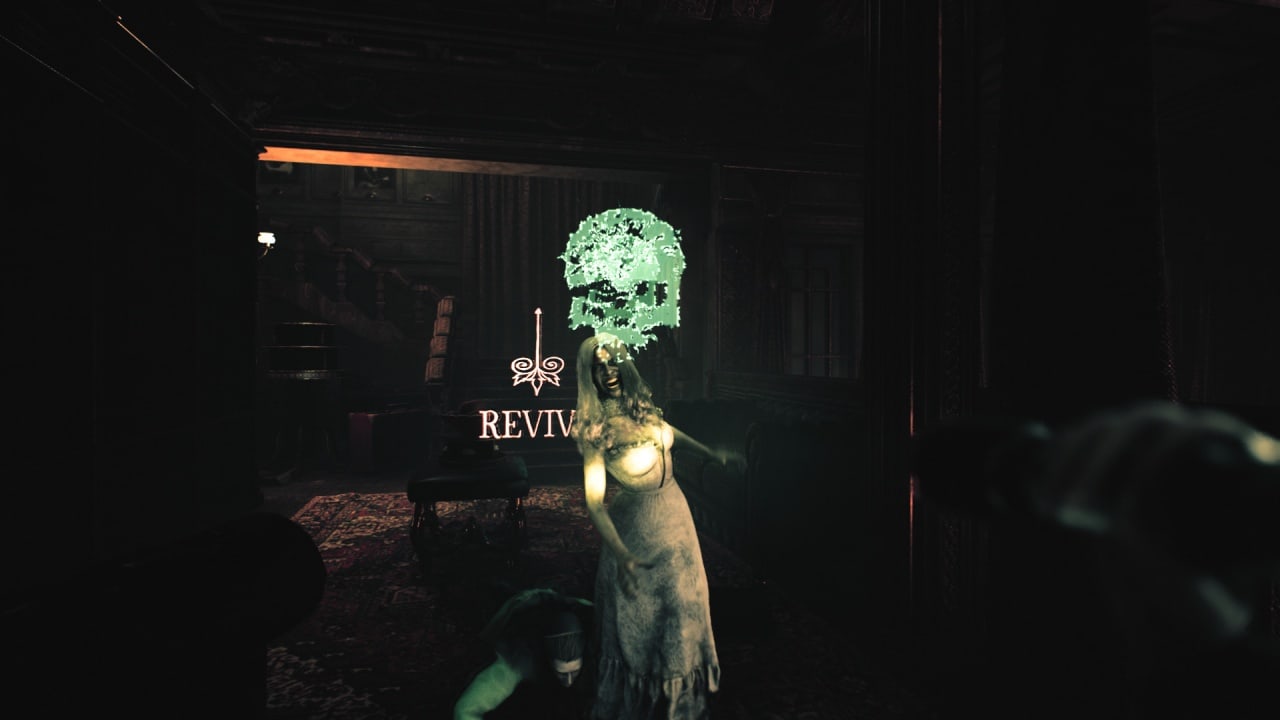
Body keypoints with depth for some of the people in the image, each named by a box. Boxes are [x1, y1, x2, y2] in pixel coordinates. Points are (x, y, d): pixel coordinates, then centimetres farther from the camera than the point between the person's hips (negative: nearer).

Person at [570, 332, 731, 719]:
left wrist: (710, 453, 28)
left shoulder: (640, 403, -5)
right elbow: (594, 501, -27)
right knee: (639, 614, 10)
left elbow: (667, 430, 18)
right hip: (637, 524, -6)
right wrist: (621, 555, -37)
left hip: (674, 512, 6)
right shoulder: (595, 427, -22)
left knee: (682, 600, 20)